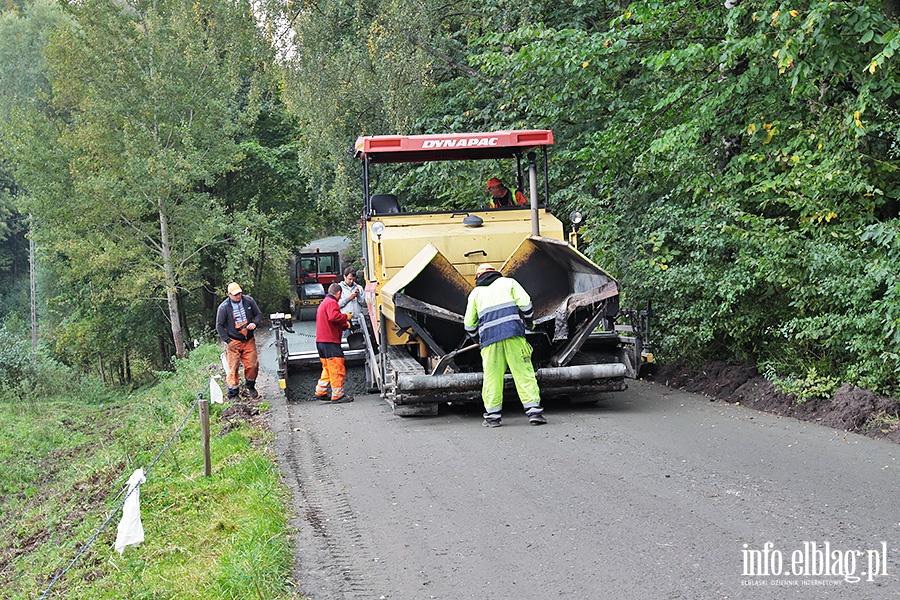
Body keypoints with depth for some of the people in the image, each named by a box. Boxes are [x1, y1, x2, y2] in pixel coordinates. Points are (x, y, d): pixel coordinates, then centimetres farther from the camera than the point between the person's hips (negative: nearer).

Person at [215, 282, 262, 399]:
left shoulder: (249, 301, 0)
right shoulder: (223, 307, -8)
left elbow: (258, 314, 13)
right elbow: (219, 326, -1)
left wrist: (255, 323, -9)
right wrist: (227, 341, -9)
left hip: (249, 340, 3)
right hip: (233, 342, -3)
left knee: (253, 365, 1)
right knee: (233, 368, -6)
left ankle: (250, 387, 28)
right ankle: (233, 394, 5)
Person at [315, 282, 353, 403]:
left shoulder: (324, 303, 24)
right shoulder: (332, 303, -9)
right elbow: (334, 317, -26)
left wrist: (346, 325, 35)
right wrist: (346, 317, -12)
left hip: (321, 341, 10)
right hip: (330, 342, -10)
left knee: (328, 368, 17)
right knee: (337, 368, -6)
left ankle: (320, 392, 18)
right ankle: (337, 395, -6)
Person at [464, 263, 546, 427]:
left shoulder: (475, 293, 22)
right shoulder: (508, 283, 19)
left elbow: (469, 323, 20)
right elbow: (525, 302, 5)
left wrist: (478, 337, 37)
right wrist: (529, 322, 19)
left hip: (489, 337, 1)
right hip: (513, 334, -1)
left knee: (491, 376, 4)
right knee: (523, 372, -3)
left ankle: (492, 415, 1)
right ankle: (534, 411, -9)